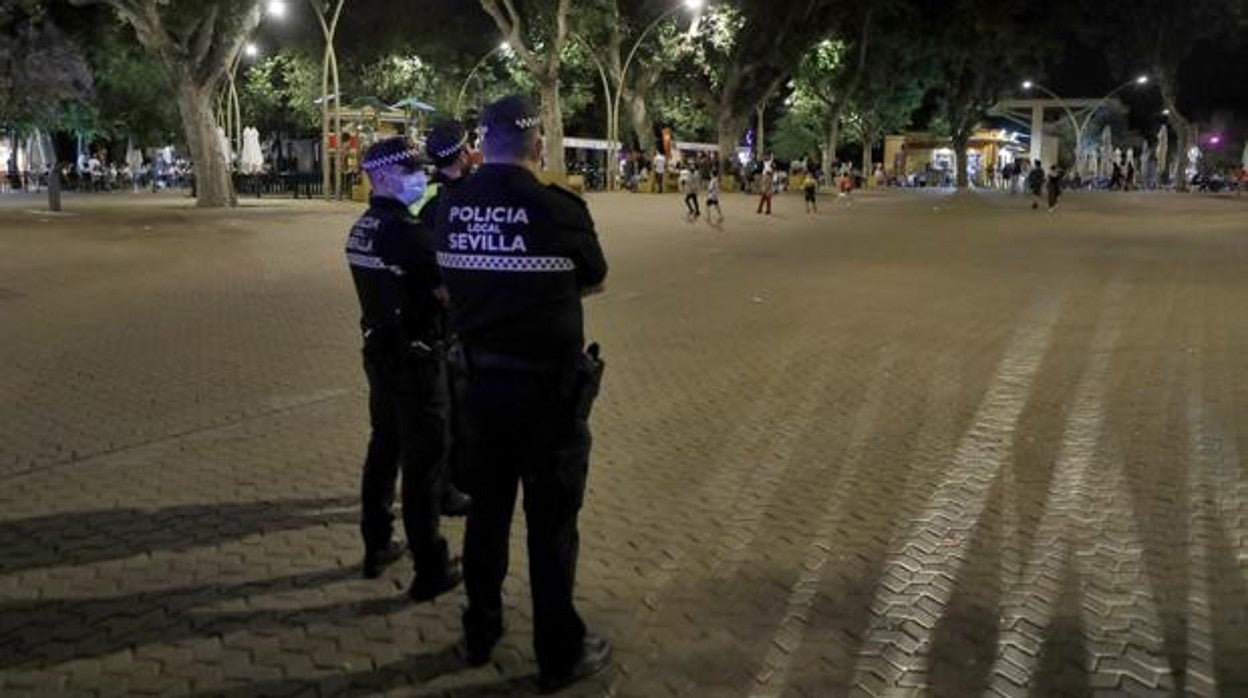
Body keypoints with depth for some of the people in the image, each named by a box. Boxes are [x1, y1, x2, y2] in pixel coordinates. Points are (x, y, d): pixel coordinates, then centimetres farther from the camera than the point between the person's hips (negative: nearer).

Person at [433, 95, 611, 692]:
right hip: (548, 387, -5)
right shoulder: (559, 208, -17)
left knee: (487, 509, 19)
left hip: (480, 379, 5)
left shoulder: (452, 206, -4)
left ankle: (479, 634, 33)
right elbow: (594, 281, -1)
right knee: (551, 521, 7)